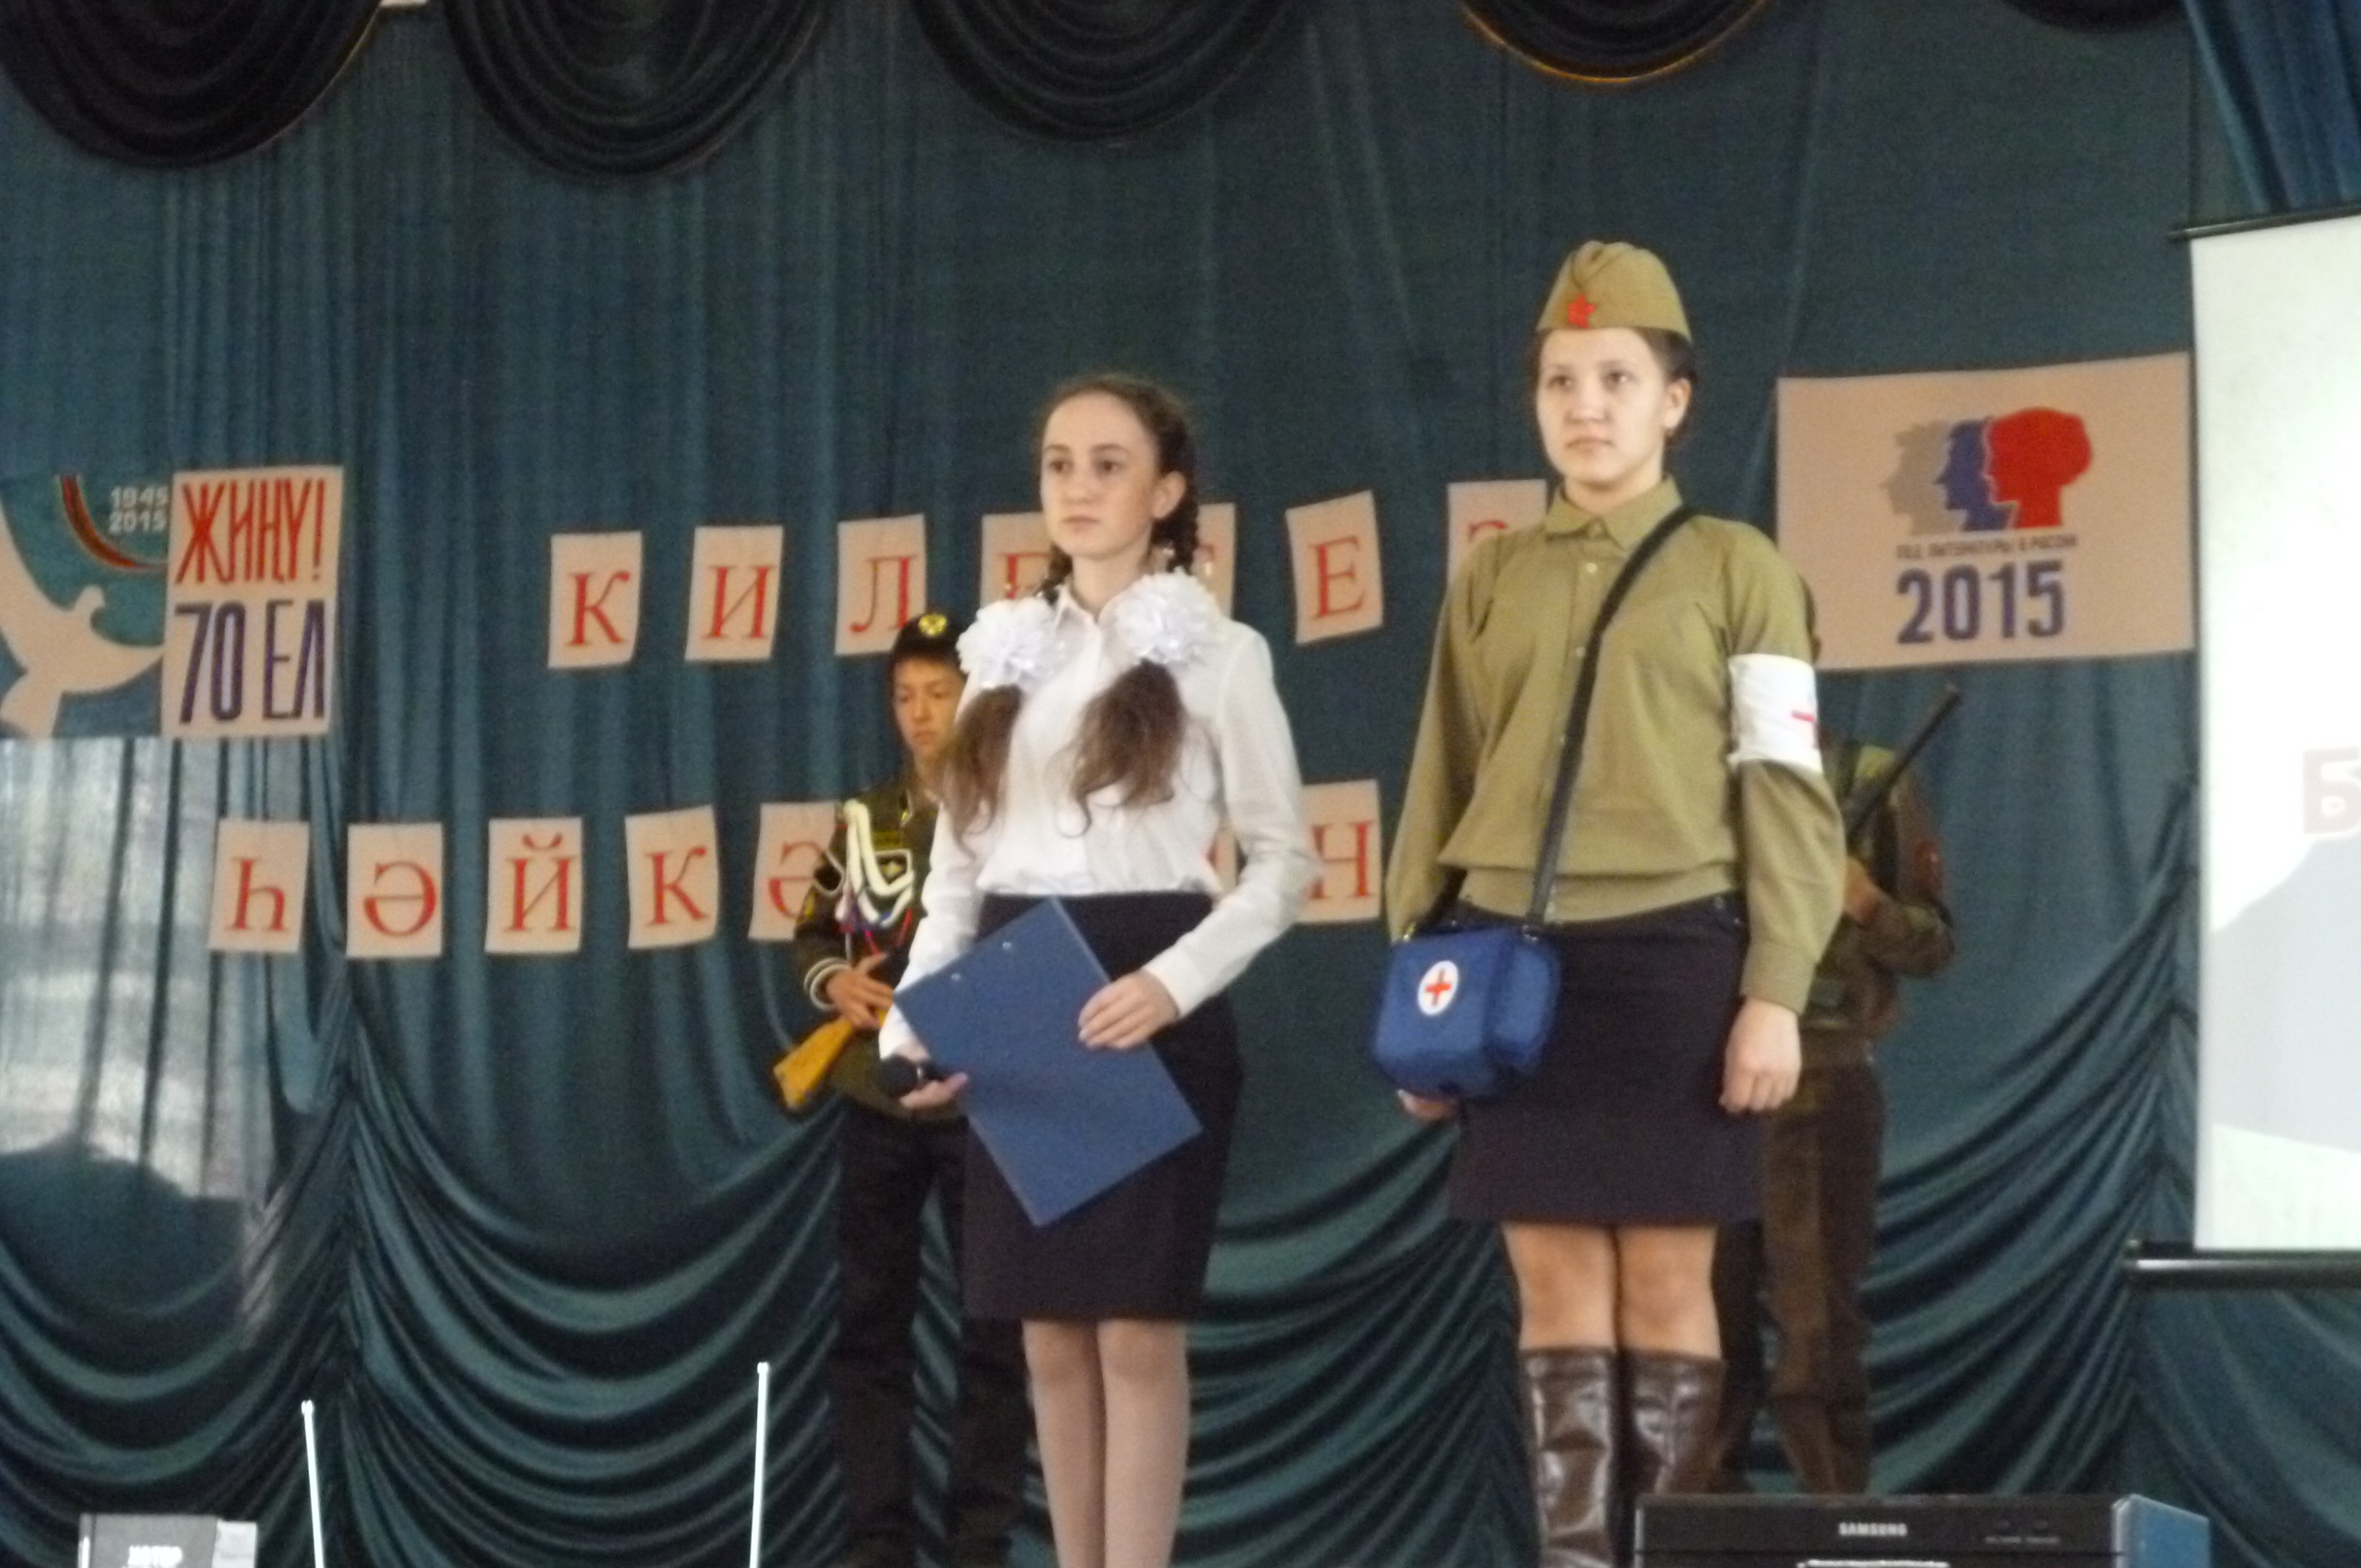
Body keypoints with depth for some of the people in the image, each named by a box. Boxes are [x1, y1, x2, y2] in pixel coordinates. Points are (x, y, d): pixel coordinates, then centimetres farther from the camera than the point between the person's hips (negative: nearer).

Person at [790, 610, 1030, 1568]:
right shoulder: (865, 821, 12)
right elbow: (812, 935, 18)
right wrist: (836, 983, -2)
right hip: (877, 1102, 5)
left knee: (997, 1327, 0)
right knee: (869, 1321, 5)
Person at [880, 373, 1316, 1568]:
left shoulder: (1217, 653, 0)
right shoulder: (1007, 652, 13)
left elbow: (1284, 861, -3)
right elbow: (958, 861, 15)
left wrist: (1173, 981, -17)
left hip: (1148, 1006, -5)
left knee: (1137, 1327, -6)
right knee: (1050, 1331, 6)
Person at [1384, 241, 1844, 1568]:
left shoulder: (1739, 569, 4)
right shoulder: (1493, 580, 13)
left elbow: (1789, 797, 0)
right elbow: (1440, 795, 14)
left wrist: (1776, 993, -8)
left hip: (1672, 961, -3)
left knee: (1667, 1279, -1)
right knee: (1555, 1279, 2)